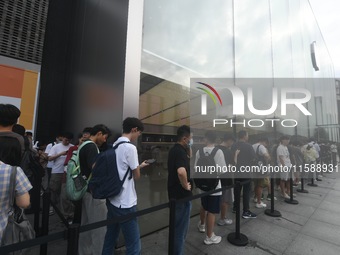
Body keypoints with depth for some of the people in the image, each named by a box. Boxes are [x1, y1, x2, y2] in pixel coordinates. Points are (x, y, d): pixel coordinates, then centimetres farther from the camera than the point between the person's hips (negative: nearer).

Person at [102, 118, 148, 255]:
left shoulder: (114, 146, 6)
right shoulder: (130, 147, -19)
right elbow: (136, 176, -11)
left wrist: (137, 166, 15)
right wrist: (140, 167, 8)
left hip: (112, 199, 9)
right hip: (125, 203, -9)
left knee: (110, 238, 23)